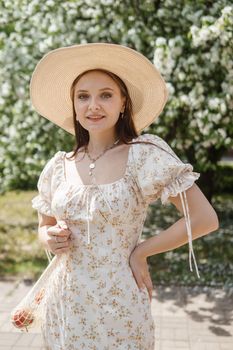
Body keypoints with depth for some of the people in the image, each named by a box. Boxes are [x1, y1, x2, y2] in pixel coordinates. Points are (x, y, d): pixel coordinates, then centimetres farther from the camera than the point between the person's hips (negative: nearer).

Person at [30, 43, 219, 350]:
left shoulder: (145, 155, -13)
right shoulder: (57, 166, 1)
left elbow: (205, 219, -15)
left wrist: (141, 251, -10)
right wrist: (50, 239, -7)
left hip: (120, 304, -4)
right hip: (65, 305, 4)